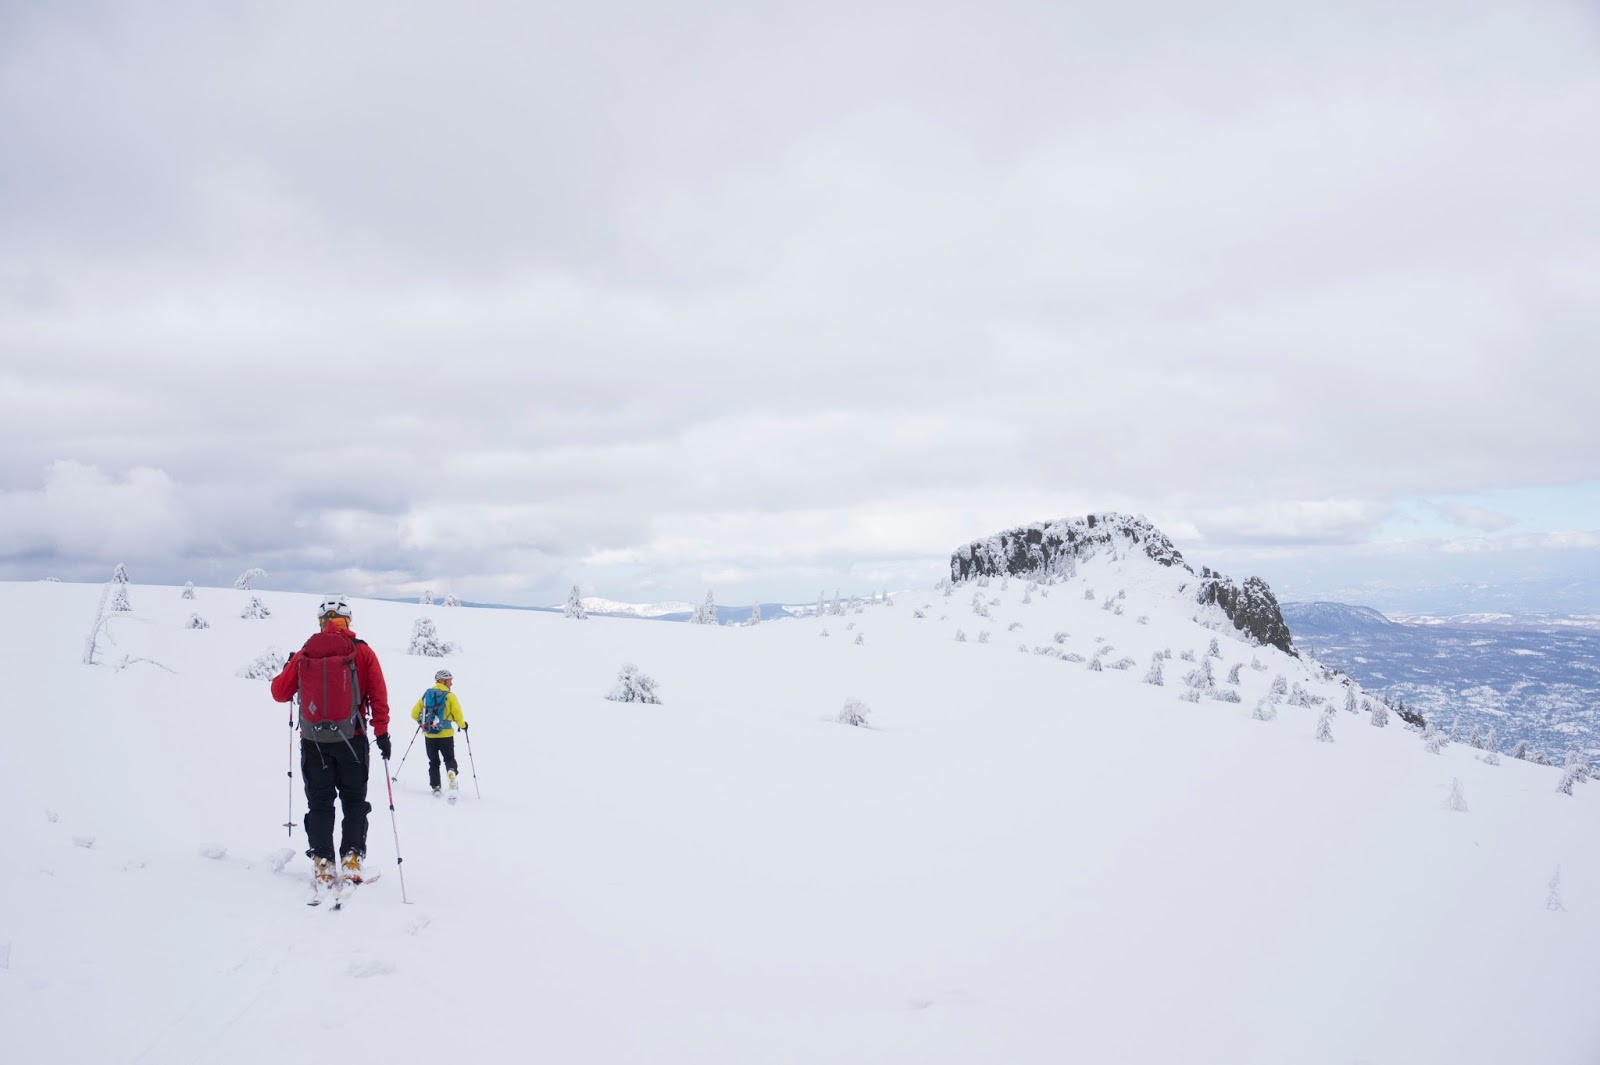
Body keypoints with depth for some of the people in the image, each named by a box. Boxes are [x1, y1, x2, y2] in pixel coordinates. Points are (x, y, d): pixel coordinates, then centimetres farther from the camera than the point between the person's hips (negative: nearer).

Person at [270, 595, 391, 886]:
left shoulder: (303, 655, 0)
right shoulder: (362, 653, -3)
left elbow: (280, 692, 9)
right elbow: (379, 696, -7)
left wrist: (287, 667, 28)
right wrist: (381, 732, -2)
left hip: (313, 741, 1)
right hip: (351, 739, -1)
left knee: (319, 803, 11)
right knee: (354, 801, 11)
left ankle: (322, 861, 5)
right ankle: (351, 860, 1)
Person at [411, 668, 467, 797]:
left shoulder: (426, 695, 3)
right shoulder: (450, 696, -9)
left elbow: (414, 713, 6)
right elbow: (457, 714, -12)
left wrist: (421, 721, 27)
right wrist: (463, 725, 7)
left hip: (429, 735, 3)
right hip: (446, 734, -3)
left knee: (433, 762, 16)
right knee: (449, 759, 9)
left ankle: (435, 787, 11)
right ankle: (451, 773, -22)